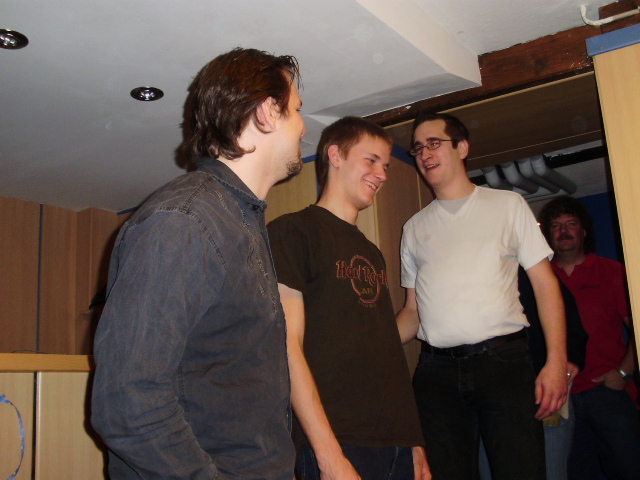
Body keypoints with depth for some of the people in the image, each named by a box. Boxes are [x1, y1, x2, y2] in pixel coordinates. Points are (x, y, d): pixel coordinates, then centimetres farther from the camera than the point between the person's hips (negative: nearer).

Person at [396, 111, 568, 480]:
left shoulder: (507, 204, 10)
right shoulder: (414, 228, 17)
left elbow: (545, 283, 4)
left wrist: (557, 361, -8)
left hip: (503, 361, -2)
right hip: (437, 371, 3)